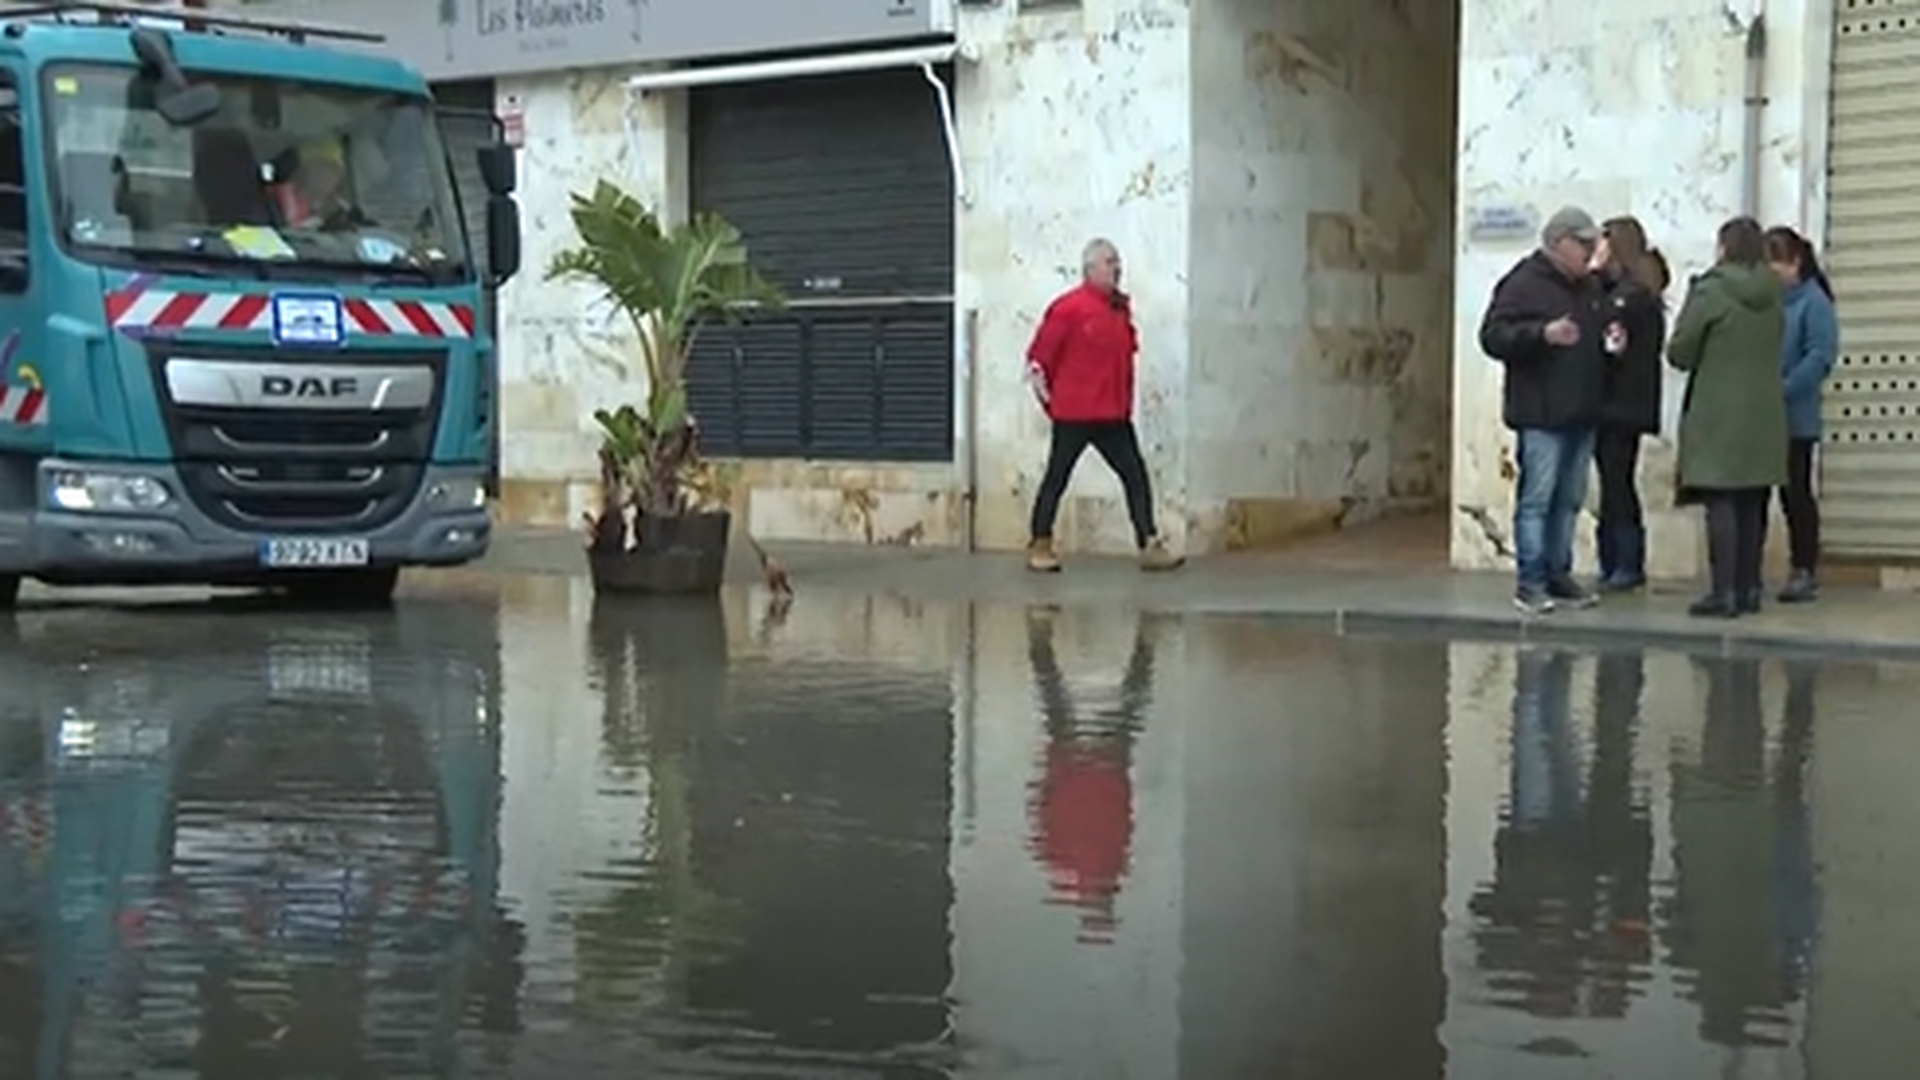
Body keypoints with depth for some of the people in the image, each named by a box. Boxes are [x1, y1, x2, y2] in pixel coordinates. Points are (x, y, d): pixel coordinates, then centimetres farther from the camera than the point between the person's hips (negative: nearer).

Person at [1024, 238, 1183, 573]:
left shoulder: (1121, 307, 9)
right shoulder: (1068, 308, -13)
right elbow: (1038, 357, -10)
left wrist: (1125, 400, 15)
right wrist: (1047, 395, -6)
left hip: (1113, 415, 7)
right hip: (1073, 415, -7)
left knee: (1136, 476, 1)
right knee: (1057, 479, 3)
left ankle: (1149, 547, 2)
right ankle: (1040, 547, 13)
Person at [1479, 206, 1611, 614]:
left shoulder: (1591, 287, 16)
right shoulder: (1524, 283, -8)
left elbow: (1604, 328, 32)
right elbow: (1493, 336, -15)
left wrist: (1611, 337, 8)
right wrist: (1543, 334, -27)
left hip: (1582, 413, 8)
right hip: (1540, 414, -8)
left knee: (1570, 500, 11)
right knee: (1536, 497, -7)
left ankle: (1558, 574, 19)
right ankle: (1529, 584, -3)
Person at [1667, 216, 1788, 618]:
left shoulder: (1710, 292, -10)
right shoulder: (1774, 299, 7)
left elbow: (1680, 354, -7)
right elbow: (1774, 353, 14)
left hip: (1718, 416, -6)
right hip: (1764, 417, 6)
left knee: (1721, 505, -5)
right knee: (1751, 506, 10)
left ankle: (1724, 593, -8)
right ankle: (1748, 589, 14)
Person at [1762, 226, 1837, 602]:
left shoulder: (1813, 302, -9)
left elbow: (1820, 358, -16)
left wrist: (1780, 390, -21)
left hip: (1794, 418, -5)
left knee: (1796, 493, 2)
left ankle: (1805, 571, 9)